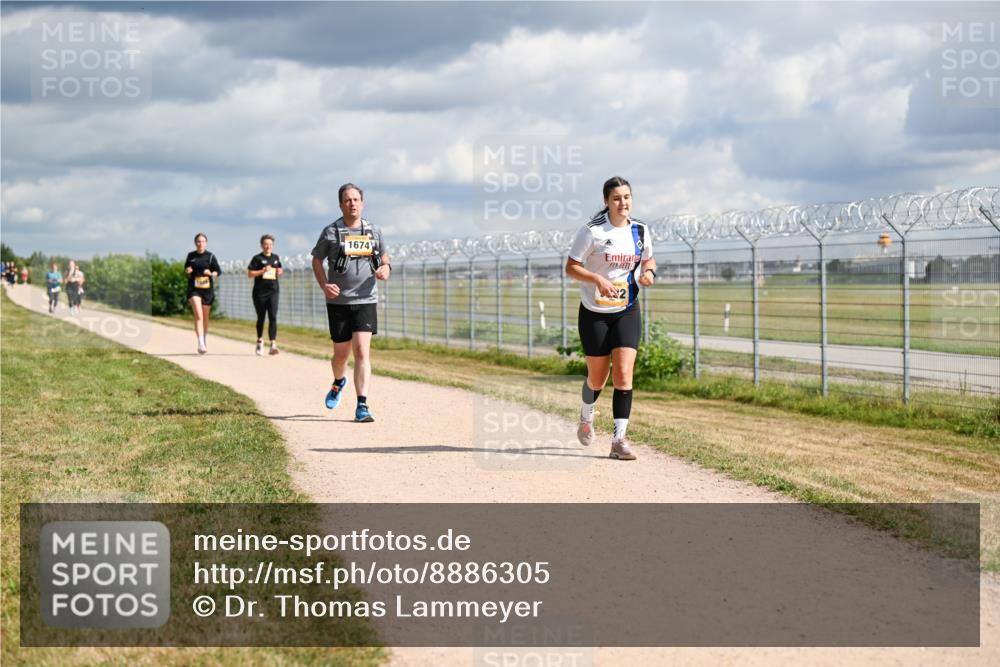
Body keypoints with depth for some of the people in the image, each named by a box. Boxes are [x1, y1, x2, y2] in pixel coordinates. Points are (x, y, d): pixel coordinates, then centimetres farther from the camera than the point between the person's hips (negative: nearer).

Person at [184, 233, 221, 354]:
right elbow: (186, 270, 17)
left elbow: (218, 271, 3)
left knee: (205, 317, 13)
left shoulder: (210, 256, 1)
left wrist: (211, 273, -17)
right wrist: (187, 271, -6)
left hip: (207, 289, 1)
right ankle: (201, 344, -24)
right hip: (194, 289, -1)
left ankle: (205, 342, 34)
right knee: (198, 315, -17)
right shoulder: (190, 256, 6)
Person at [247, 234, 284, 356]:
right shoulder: (257, 258, -2)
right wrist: (262, 271, -17)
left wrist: (280, 272, 2)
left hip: (273, 292, 2)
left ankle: (273, 344, -17)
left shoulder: (276, 258, 12)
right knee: (261, 317, 10)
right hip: (260, 292, -2)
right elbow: (250, 273, -5)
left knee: (273, 317, -11)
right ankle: (260, 341, 32)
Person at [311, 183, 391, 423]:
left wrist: (385, 268, -5)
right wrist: (324, 286, -8)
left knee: (362, 351, -12)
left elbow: (384, 257, 20)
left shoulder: (373, 232, 6)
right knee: (341, 353, 9)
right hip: (338, 302, 0)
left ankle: (362, 405, -13)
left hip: (366, 300, 0)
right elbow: (316, 260, 8)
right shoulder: (331, 232, 0)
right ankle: (338, 382, 43)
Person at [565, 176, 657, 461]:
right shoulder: (593, 231, -12)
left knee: (623, 374, -12)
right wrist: (598, 279, -26)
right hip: (595, 313, -3)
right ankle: (586, 417, 41)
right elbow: (571, 267, -11)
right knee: (597, 378, 8)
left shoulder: (641, 231, 1)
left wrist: (649, 272, -4)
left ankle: (619, 440, -9)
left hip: (627, 311, 3)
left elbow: (648, 258, 19)